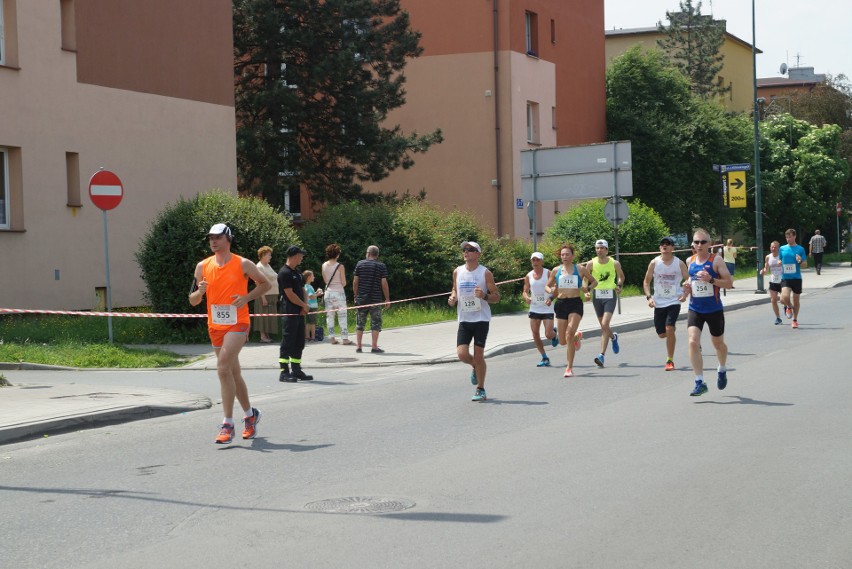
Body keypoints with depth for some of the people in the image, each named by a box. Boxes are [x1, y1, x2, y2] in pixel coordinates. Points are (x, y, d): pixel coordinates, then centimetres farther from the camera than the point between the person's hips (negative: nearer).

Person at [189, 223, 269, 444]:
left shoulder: (243, 264, -4)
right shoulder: (203, 266, 6)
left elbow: (266, 284, 6)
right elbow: (193, 300, 9)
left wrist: (246, 298, -9)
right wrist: (200, 291, -14)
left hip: (237, 324, -5)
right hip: (215, 326, 5)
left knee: (223, 369, -20)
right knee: (233, 372, 14)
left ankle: (228, 424, -18)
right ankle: (250, 415, 33)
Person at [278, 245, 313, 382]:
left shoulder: (297, 272, 17)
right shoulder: (284, 273, -12)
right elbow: (290, 294, -16)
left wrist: (305, 306, 1)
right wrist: (304, 305, -6)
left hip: (300, 313, 9)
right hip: (289, 313, -9)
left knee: (299, 342, 11)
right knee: (287, 342, -7)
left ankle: (296, 370, 17)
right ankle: (284, 372, -6)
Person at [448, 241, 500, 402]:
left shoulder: (485, 273, -5)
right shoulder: (457, 272, 6)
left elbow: (496, 297, -3)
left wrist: (484, 296, -23)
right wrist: (452, 298, -1)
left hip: (481, 319, -3)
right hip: (464, 320, 3)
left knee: (478, 355, -3)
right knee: (462, 354, -8)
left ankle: (480, 390, 11)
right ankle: (475, 367, 27)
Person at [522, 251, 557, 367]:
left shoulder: (548, 273, -6)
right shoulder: (528, 276, 5)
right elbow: (525, 291, 9)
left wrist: (551, 298, -26)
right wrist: (526, 297, -14)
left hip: (547, 308, -4)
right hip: (534, 309, 4)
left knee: (548, 335, -9)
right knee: (535, 334, -1)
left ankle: (554, 335, 30)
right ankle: (545, 358, 10)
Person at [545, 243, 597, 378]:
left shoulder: (580, 269, 3)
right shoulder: (556, 270, 8)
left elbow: (594, 281, 15)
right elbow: (547, 286, 16)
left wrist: (588, 288, -6)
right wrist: (550, 291, -8)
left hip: (575, 303, -3)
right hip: (561, 304, 3)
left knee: (569, 334, -21)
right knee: (563, 341, 5)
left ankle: (570, 368, -13)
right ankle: (577, 336, 43)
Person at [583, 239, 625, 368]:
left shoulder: (615, 263, -1)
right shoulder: (591, 264, 0)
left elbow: (621, 276, 17)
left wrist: (619, 286, -1)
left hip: (610, 295, -3)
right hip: (597, 295, 3)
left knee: (605, 325, -17)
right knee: (603, 326, 14)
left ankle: (602, 355, -18)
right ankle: (613, 337, 50)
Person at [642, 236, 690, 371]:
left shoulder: (679, 263, -2)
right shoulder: (654, 263, 1)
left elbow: (688, 280, 4)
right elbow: (646, 281, 7)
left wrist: (685, 293, -15)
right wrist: (649, 297, -7)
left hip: (674, 301, -3)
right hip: (659, 303, 3)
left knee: (669, 329, -19)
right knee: (661, 333, 5)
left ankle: (670, 360, -9)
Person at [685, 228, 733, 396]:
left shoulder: (716, 260, -9)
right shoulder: (690, 261, 5)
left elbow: (729, 282, -11)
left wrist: (711, 280, -26)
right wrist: (688, 287, 0)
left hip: (714, 309, -2)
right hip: (695, 309, 3)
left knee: (718, 343, 15)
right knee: (693, 342, -16)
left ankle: (722, 370, 46)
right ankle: (700, 383, -12)